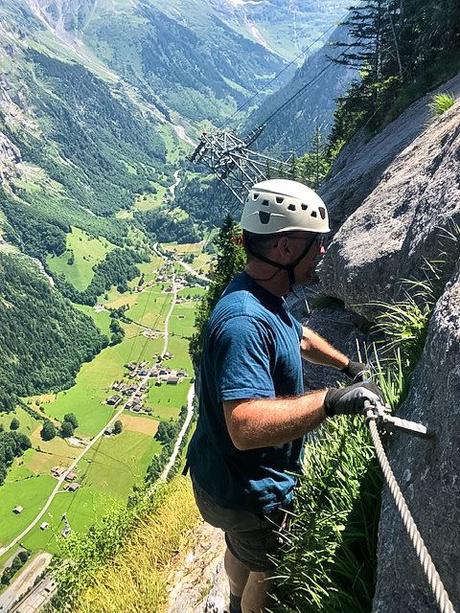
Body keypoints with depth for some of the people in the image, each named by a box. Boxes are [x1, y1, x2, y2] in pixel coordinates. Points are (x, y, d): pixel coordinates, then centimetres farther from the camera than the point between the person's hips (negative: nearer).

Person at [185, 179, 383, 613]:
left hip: (231, 475, 9)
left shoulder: (262, 297, -2)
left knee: (242, 550, 35)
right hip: (249, 493, -9)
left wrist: (348, 366, 19)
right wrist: (330, 401, -45)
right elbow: (247, 426, -45)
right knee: (268, 575, 20)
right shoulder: (244, 321, -36)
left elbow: (300, 337, 18)